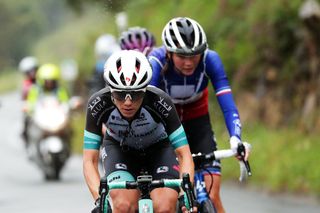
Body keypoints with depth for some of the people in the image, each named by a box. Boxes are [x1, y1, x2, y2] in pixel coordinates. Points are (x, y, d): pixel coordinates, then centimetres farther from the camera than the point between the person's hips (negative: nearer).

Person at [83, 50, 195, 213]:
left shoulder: (160, 102, -34)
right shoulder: (98, 104, -32)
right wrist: (99, 200, -44)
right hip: (118, 149, 0)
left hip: (157, 149, 0)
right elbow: (90, 161, -29)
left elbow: (184, 155, -29)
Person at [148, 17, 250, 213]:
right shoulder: (156, 62, -32)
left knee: (212, 197, -14)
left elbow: (228, 106, -33)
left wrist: (235, 140, -50)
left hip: (196, 119, 1)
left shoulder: (210, 60, -28)